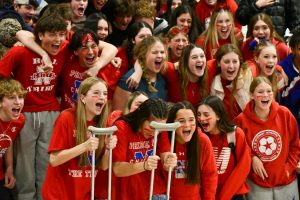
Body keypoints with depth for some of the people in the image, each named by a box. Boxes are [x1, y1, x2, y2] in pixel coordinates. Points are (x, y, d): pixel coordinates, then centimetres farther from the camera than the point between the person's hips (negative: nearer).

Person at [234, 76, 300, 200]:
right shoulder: (242, 120, -12)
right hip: (257, 184, -1)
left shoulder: (284, 114, -8)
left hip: (287, 181, 1)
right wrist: (251, 158, -12)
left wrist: (289, 167, -5)